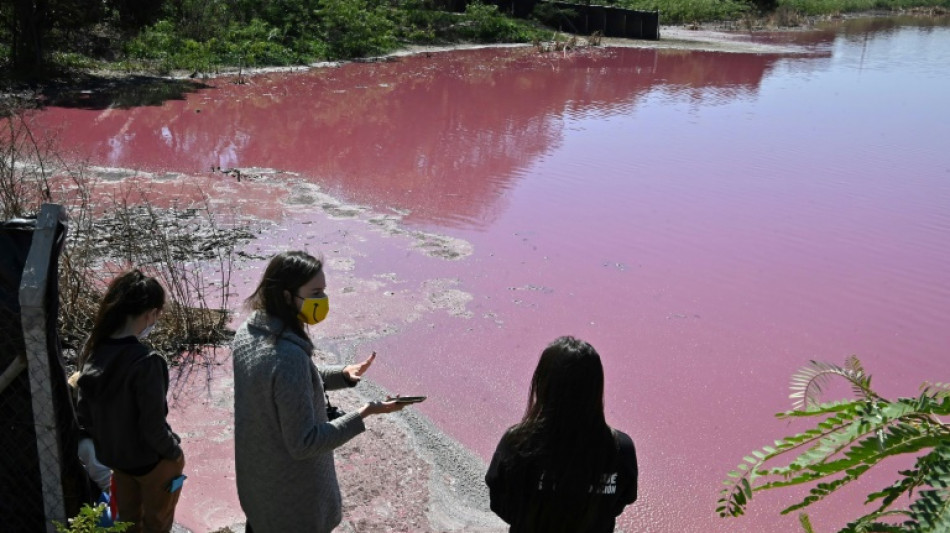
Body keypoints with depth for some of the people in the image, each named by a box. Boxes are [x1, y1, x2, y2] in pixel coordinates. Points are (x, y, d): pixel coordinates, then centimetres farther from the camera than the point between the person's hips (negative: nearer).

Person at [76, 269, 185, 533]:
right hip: (151, 460, -6)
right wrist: (174, 453, -7)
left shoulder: (92, 349, -12)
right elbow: (153, 428, -26)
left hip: (112, 455, 6)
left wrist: (105, 441, 16)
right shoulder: (145, 362, -34)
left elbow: (84, 412, 0)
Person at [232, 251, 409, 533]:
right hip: (292, 494, -7)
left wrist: (342, 374, -4)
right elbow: (304, 444, -29)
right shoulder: (288, 357, -35)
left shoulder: (247, 331, -7)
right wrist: (364, 414, -26)